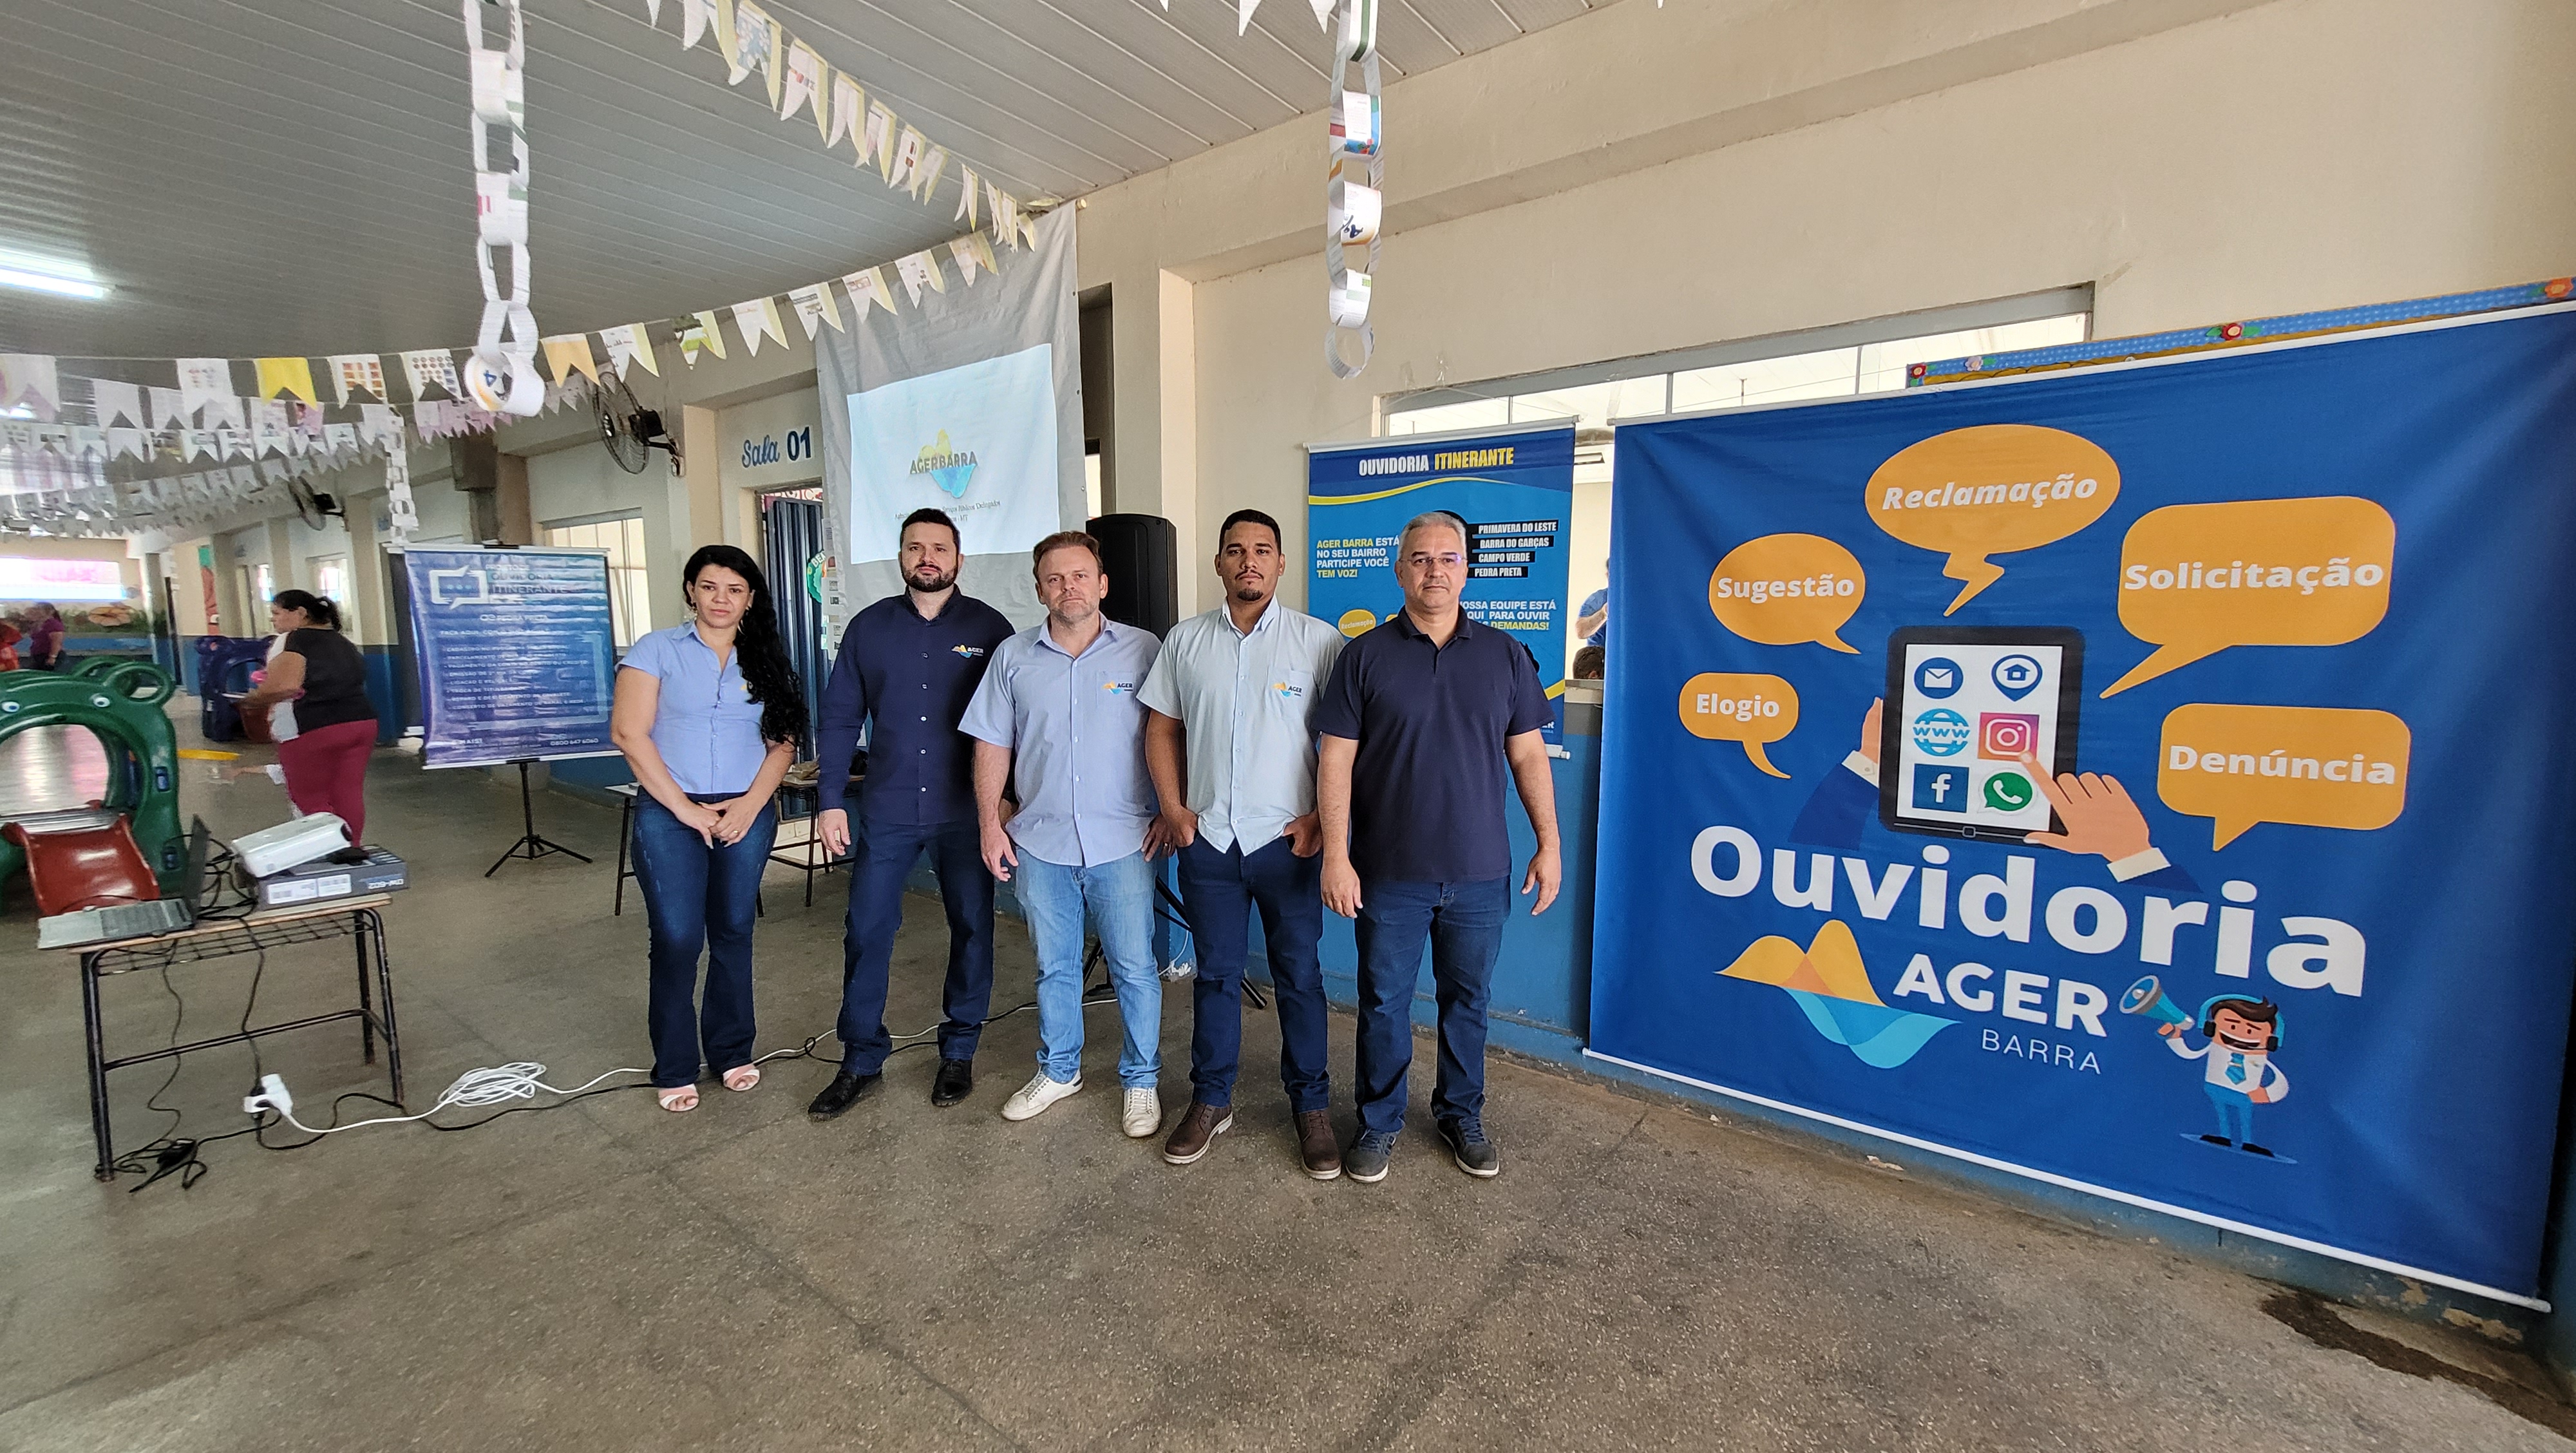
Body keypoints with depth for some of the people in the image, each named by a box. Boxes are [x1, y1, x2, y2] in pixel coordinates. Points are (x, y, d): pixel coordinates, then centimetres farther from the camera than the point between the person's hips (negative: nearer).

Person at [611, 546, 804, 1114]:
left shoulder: (765, 661, 8)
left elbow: (783, 742, 5)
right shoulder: (657, 649, 0)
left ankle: (732, 1052, 25)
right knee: (677, 939, -3)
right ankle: (675, 1070, 13)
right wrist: (685, 808, -10)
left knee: (733, 934, 10)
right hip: (670, 815, -2)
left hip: (746, 816, 3)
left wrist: (751, 804, -9)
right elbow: (629, 733, -6)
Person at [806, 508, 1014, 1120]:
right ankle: (861, 1060, 22)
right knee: (866, 931, 5)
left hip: (965, 811, -1)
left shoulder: (989, 627, -1)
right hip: (886, 811, 2)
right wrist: (831, 800, 1)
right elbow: (840, 717, 7)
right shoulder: (869, 627, 5)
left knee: (971, 929, 8)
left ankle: (959, 1053, 25)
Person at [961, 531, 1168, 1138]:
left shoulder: (1144, 651, -3)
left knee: (1135, 968, 5)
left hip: (1122, 842, -2)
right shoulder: (1012, 657, 5)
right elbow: (992, 745, 7)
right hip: (1039, 842, 3)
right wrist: (990, 823, 3)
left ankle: (1141, 1080, 24)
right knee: (1054, 966, 16)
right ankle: (1058, 1070, 36)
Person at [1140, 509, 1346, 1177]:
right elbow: (1163, 727, 11)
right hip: (1206, 840, 3)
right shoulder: (1185, 641, 6)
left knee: (1299, 977, 8)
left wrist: (1323, 818, -9)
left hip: (1288, 842, -2)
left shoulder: (1320, 641, -3)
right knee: (1215, 974, 14)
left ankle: (1310, 1107, 25)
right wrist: (1173, 808, 1)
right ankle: (1211, 1101, 30)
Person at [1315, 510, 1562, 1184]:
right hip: (1389, 873, -1)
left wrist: (1548, 843, 1)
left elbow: (1528, 755, 6)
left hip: (1480, 874, 2)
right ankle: (1379, 1121, 30)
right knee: (1384, 1001, 11)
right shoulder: (1365, 656, -3)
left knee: (1468, 998, 15)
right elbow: (1335, 760, -5)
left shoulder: (1505, 655, 4)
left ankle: (1462, 1115, 36)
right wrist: (1336, 856, -10)